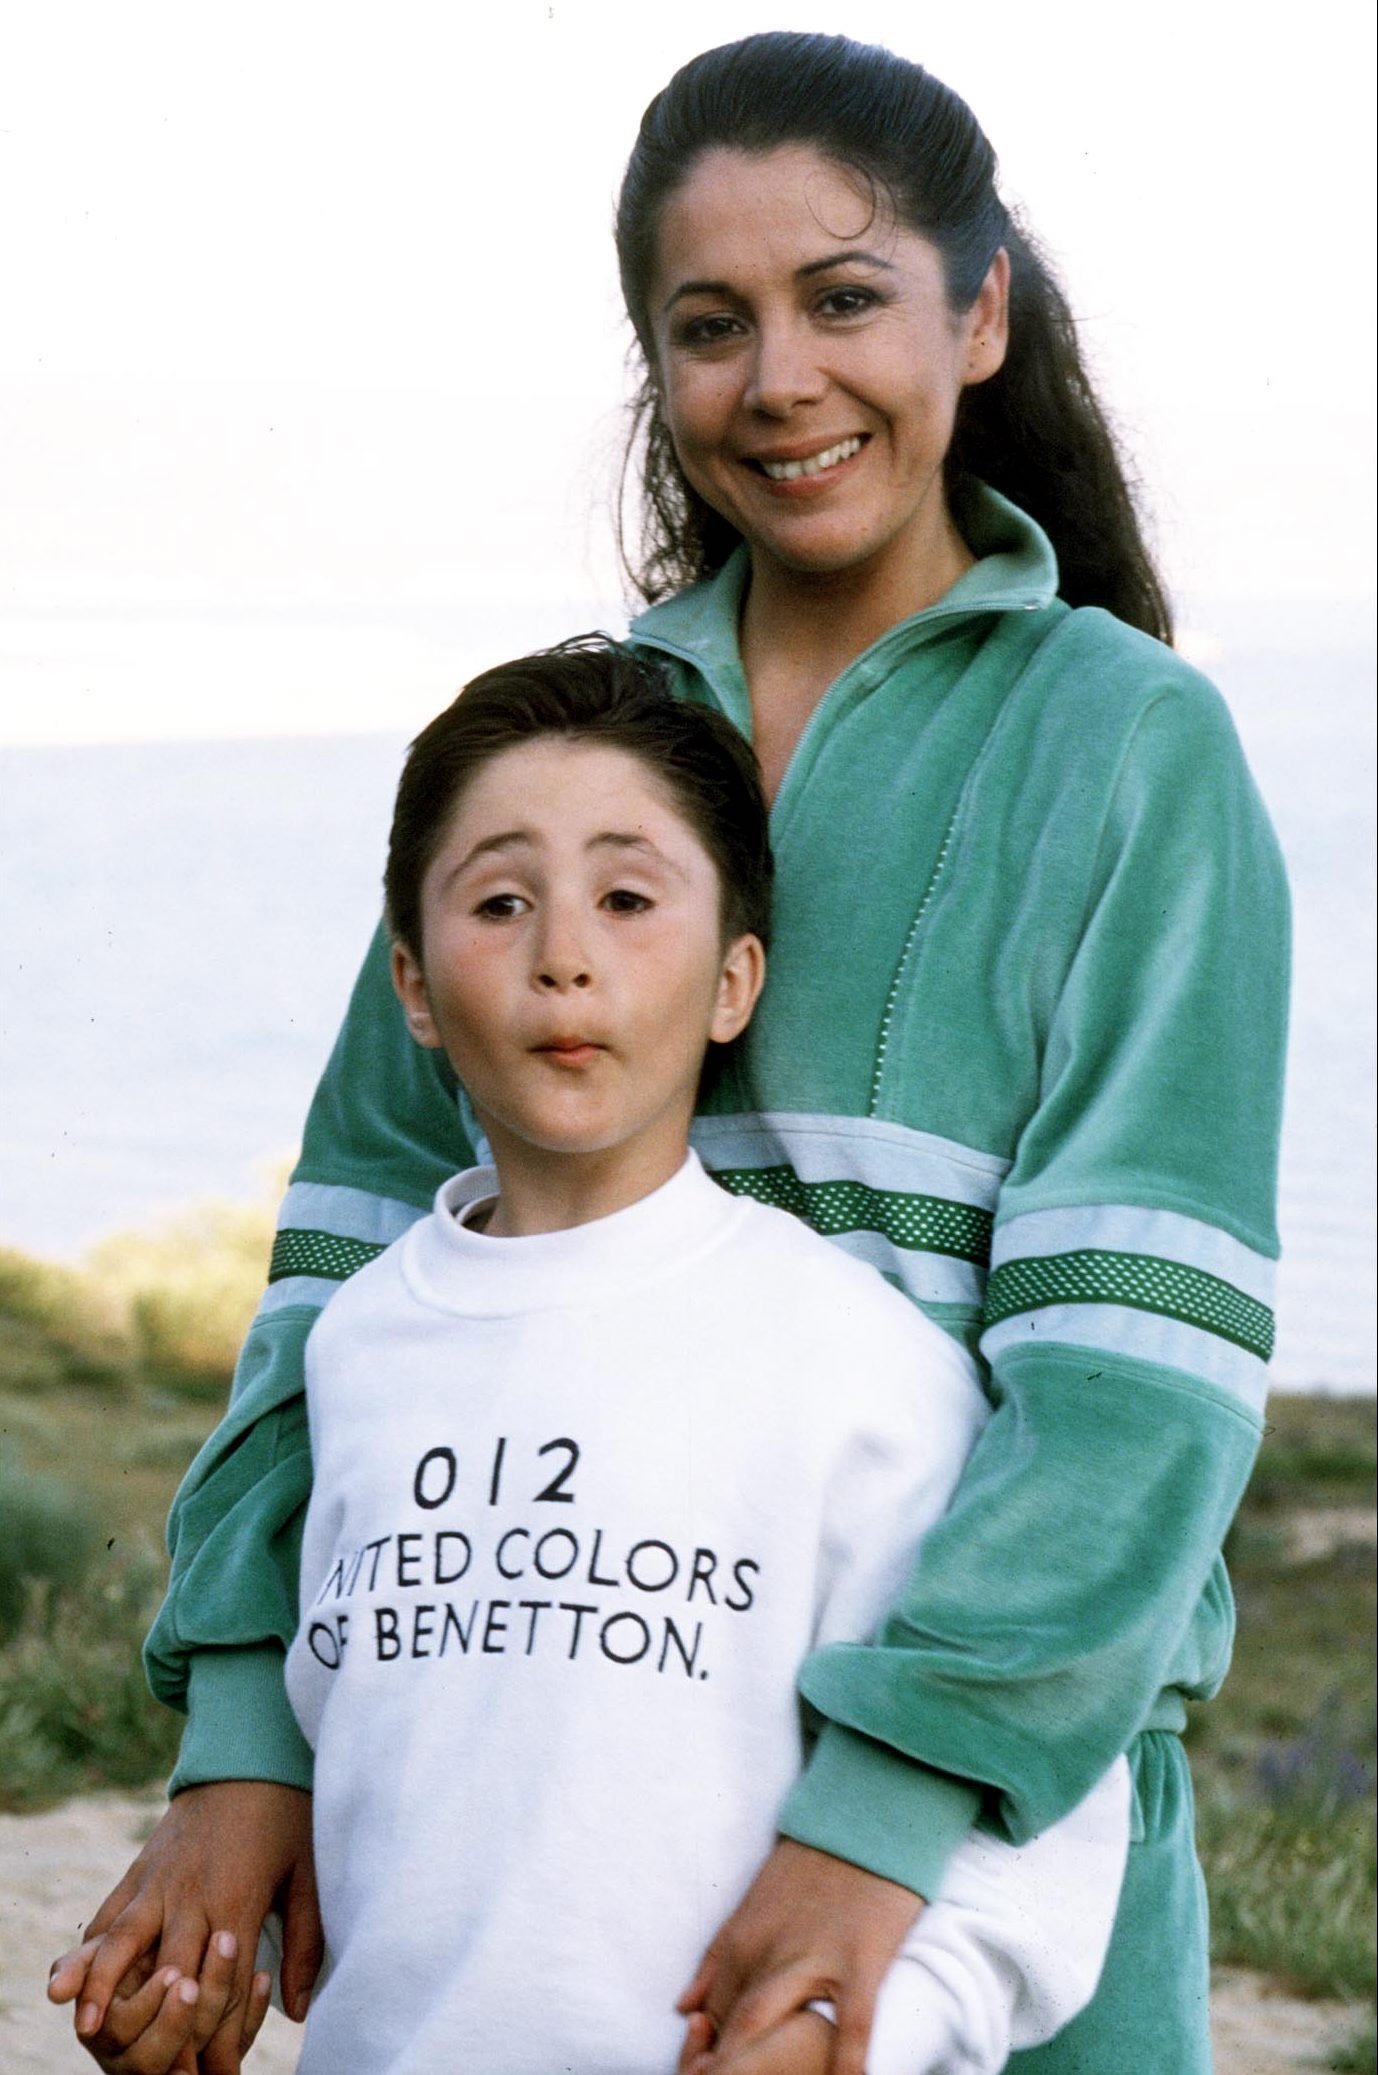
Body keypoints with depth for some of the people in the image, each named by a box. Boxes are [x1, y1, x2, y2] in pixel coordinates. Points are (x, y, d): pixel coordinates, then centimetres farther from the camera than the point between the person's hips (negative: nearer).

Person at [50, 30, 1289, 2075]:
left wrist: (891, 1812, -23)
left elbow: (1144, 1345, -13)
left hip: (1001, 1757, -3)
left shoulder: (1126, 743, -3)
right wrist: (246, 1736, -4)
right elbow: (367, 1238, 6)